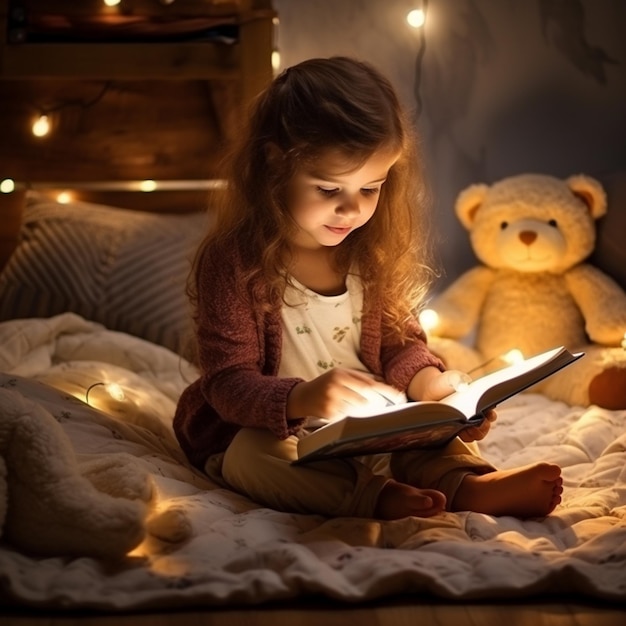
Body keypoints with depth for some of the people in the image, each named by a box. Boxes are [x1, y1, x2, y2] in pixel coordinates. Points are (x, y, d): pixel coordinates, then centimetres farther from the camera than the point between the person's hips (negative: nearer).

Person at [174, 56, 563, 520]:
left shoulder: (372, 252, 1)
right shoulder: (233, 260, -16)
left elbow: (399, 339, 11)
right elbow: (228, 383, -20)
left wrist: (429, 382, -13)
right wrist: (302, 399, -40)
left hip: (366, 427, 5)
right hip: (260, 430, -5)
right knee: (249, 455, -34)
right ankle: (374, 496, -52)